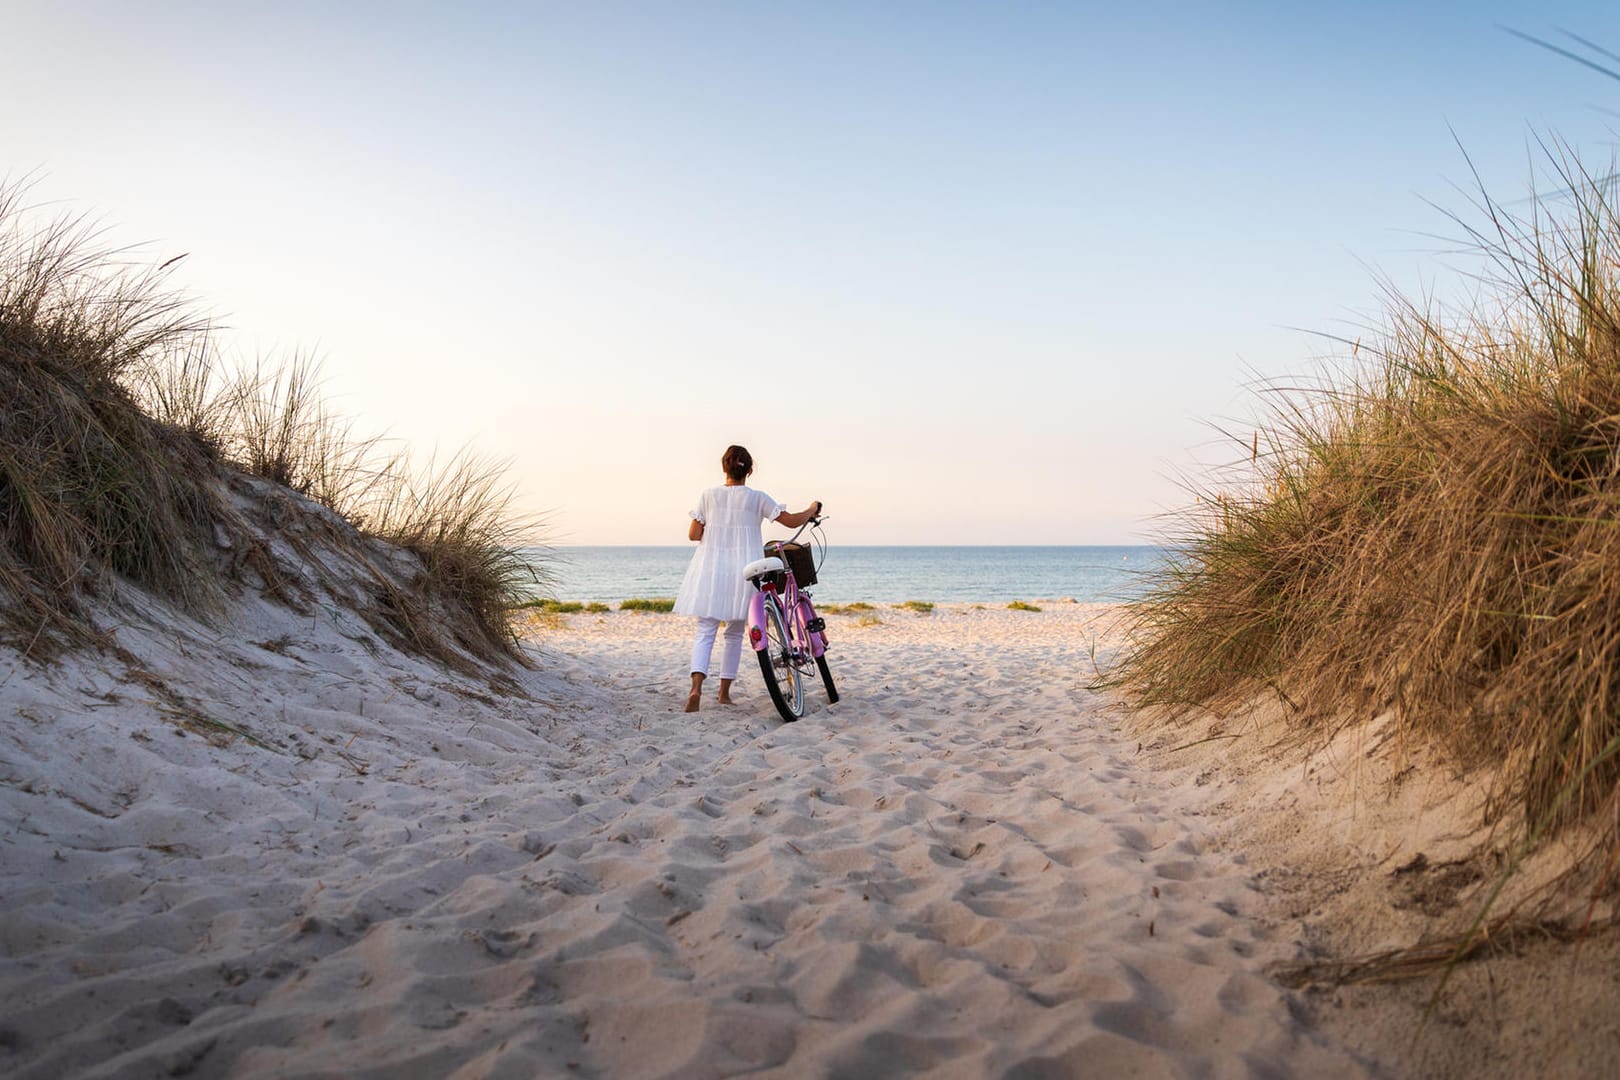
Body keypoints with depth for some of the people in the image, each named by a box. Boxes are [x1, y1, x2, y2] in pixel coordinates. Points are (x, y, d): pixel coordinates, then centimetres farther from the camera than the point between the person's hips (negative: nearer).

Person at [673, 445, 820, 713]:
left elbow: (693, 534, 0)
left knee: (705, 631, -1)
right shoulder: (757, 498, -2)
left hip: (710, 570, 0)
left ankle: (696, 687, -22)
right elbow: (792, 521, -2)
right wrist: (812, 510, 17)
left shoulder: (708, 496, 1)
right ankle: (725, 692, 17)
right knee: (735, 633, 14)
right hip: (743, 572, 0)